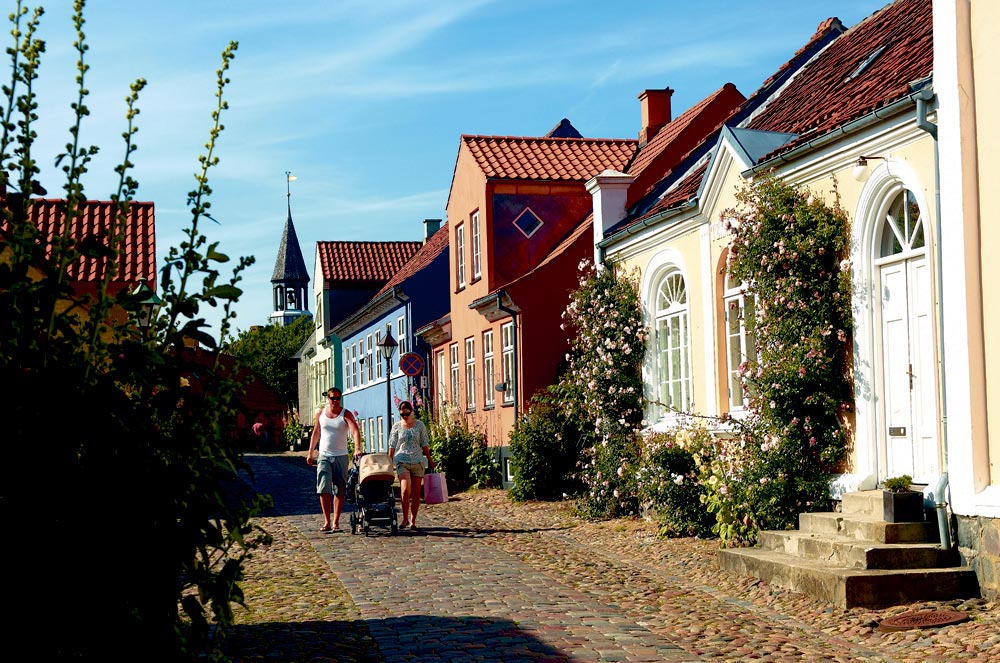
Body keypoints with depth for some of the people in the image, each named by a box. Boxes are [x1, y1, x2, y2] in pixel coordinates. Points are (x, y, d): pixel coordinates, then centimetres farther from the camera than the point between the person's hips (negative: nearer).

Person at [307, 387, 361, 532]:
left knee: (339, 491, 2)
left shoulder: (346, 414, -5)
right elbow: (316, 434, 16)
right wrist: (310, 453, 13)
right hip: (324, 456, 2)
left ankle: (336, 522, 8)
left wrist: (357, 448, -35)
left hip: (341, 457, -2)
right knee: (323, 489, -8)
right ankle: (327, 522, -4)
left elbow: (355, 431, -18)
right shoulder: (321, 413, 6)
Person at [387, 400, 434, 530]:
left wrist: (430, 460, 9)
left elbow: (424, 444, 10)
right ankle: (405, 518, -8)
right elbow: (392, 446, 9)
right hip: (402, 461, -1)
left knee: (416, 493, 1)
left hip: (417, 461, 1)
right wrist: (389, 462, 6)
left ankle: (412, 520, 11)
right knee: (405, 489, -20)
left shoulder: (419, 425, 7)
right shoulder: (396, 427, 6)